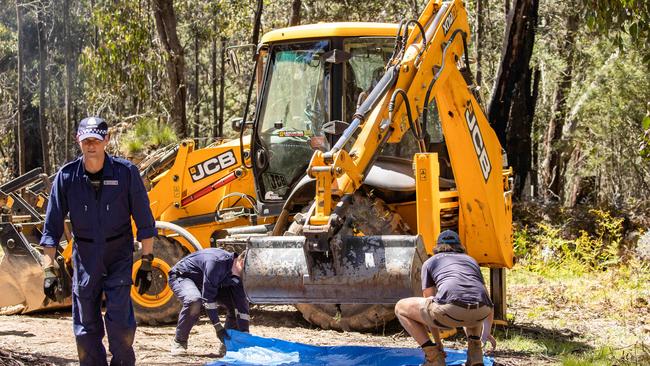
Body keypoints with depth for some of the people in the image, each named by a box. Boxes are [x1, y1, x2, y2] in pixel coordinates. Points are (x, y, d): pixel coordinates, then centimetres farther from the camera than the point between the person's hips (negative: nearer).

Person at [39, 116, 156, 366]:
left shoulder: (126, 172, -10)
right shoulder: (66, 176, -7)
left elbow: (144, 221, -2)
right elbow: (52, 228, -2)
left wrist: (146, 264, -2)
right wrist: (49, 270, -6)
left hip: (119, 255, -2)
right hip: (85, 257, 2)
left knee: (120, 322, -10)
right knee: (85, 328, 5)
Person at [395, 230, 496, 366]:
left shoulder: (430, 262, 27)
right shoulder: (471, 260, 36)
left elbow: (428, 303, 28)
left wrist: (438, 342, 38)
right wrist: (487, 332, 57)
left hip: (450, 311, -4)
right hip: (480, 313, 4)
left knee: (401, 308, 22)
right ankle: (475, 354, 25)